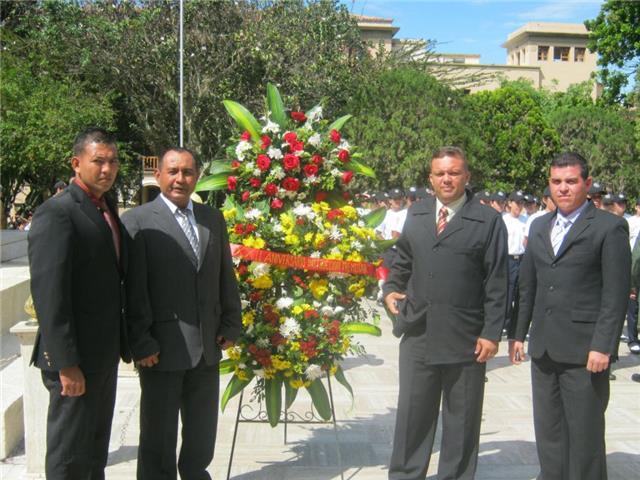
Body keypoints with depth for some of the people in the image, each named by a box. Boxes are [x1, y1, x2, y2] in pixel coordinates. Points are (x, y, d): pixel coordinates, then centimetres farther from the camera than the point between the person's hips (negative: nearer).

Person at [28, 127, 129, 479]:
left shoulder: (108, 209, 11)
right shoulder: (56, 213, -16)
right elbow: (49, 294, -21)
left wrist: (124, 342, 12)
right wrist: (66, 364, -22)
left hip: (105, 354, 8)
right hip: (75, 360, -8)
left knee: (96, 450, 21)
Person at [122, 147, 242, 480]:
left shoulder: (213, 219, 9)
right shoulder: (137, 221, -7)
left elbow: (226, 276, 11)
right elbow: (134, 288, -11)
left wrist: (230, 325, 6)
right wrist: (141, 343, -13)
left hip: (207, 347, 5)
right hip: (162, 349, -5)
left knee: (202, 432, 20)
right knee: (158, 435, 12)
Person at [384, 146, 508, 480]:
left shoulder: (488, 220, -2)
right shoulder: (415, 215, 11)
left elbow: (496, 283, -5)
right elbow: (403, 262, 20)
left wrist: (491, 333, -9)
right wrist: (391, 289, 1)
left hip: (466, 340, -3)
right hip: (417, 336, 3)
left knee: (461, 422, 10)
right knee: (412, 416, 11)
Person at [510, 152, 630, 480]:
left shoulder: (610, 227, -6)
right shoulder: (540, 226, 13)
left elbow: (616, 294, -11)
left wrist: (603, 346, -16)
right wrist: (519, 333, 13)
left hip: (584, 350, -6)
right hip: (544, 348, 6)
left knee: (585, 434, 5)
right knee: (548, 430, 15)